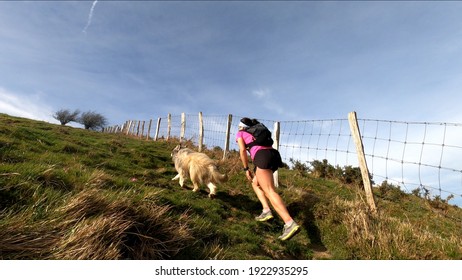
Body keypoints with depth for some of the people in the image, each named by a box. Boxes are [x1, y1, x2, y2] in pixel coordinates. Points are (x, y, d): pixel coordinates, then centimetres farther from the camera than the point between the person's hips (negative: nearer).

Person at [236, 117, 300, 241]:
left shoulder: (240, 133, 19)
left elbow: (242, 150, 4)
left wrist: (246, 169, 7)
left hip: (263, 156, -7)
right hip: (274, 154, 7)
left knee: (269, 191, -16)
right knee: (255, 183, 24)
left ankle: (290, 224, -31)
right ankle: (266, 211, 9)